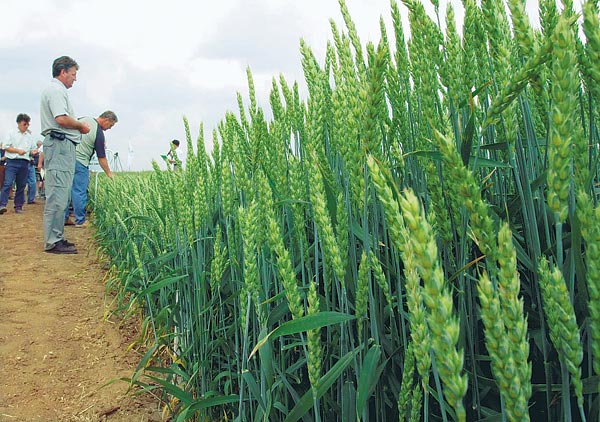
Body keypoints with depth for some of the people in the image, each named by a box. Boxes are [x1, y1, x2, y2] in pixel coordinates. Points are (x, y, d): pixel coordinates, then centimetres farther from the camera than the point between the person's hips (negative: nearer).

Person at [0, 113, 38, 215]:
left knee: (21, 185, 5)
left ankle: (18, 206, 11)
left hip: (24, 163, 4)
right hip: (12, 162, -4)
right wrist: (18, 150, -12)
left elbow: (32, 149, 20)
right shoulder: (12, 133, 5)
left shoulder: (29, 136, 16)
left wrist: (34, 152, -3)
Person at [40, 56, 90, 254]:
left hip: (62, 145, 11)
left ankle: (56, 237, 15)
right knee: (57, 195, -11)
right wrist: (81, 125, -6)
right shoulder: (56, 90, -9)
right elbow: (61, 119, -21)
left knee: (60, 194, 11)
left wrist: (78, 126, 13)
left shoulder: (56, 90, 25)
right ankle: (53, 242, -10)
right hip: (60, 143, -11)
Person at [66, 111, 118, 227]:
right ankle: (80, 221, 5)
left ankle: (64, 217, 18)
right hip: (80, 162, -8)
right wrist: (109, 173, 1)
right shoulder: (99, 133, -13)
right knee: (80, 192, -1)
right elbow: (101, 158, -9)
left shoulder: (84, 119, 7)